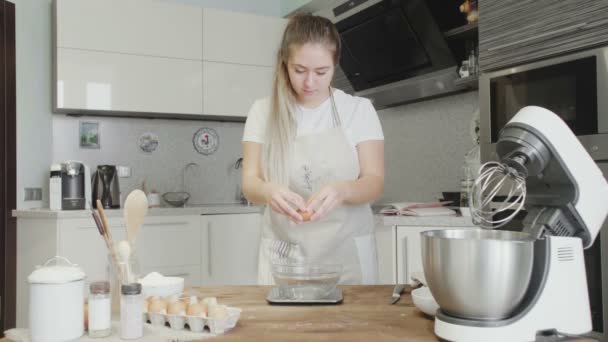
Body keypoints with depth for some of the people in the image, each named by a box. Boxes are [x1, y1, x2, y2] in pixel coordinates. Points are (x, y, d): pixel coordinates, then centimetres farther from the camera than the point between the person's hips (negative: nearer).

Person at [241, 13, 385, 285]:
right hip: (283, 254, 1)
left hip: (347, 252, 0)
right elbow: (250, 184, -3)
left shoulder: (359, 109, -1)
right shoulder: (263, 111, 1)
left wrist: (342, 190, -29)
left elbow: (374, 183, -6)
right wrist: (268, 191, -27)